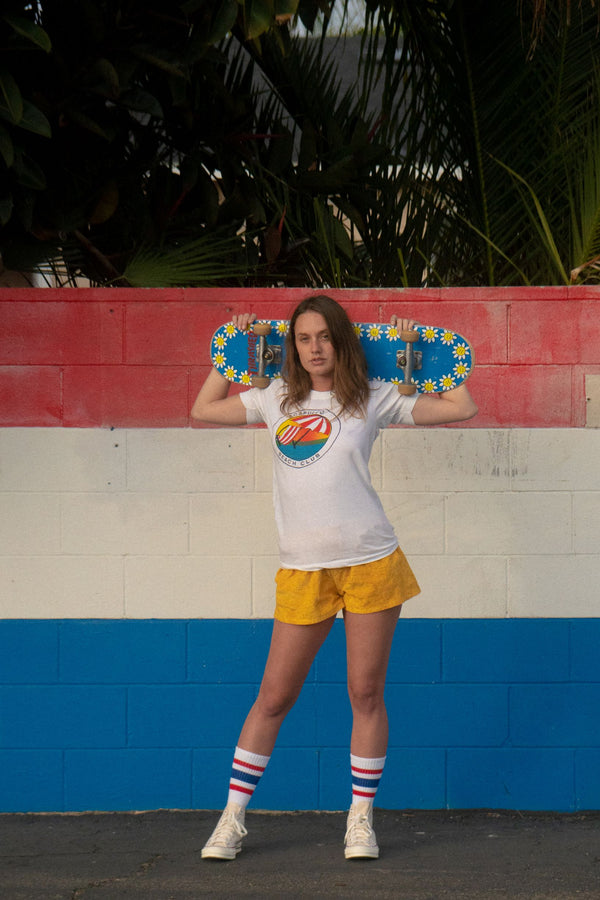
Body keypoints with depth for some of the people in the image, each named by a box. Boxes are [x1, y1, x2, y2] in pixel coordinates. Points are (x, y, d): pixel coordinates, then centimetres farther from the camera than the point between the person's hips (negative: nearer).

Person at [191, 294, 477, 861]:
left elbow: (461, 409, 6)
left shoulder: (371, 398, 4)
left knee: (366, 694, 3)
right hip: (302, 572, 2)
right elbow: (203, 410, 22)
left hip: (370, 564, -1)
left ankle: (361, 817, 16)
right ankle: (233, 818, 12)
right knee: (273, 697, 4)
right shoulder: (277, 399, 11)